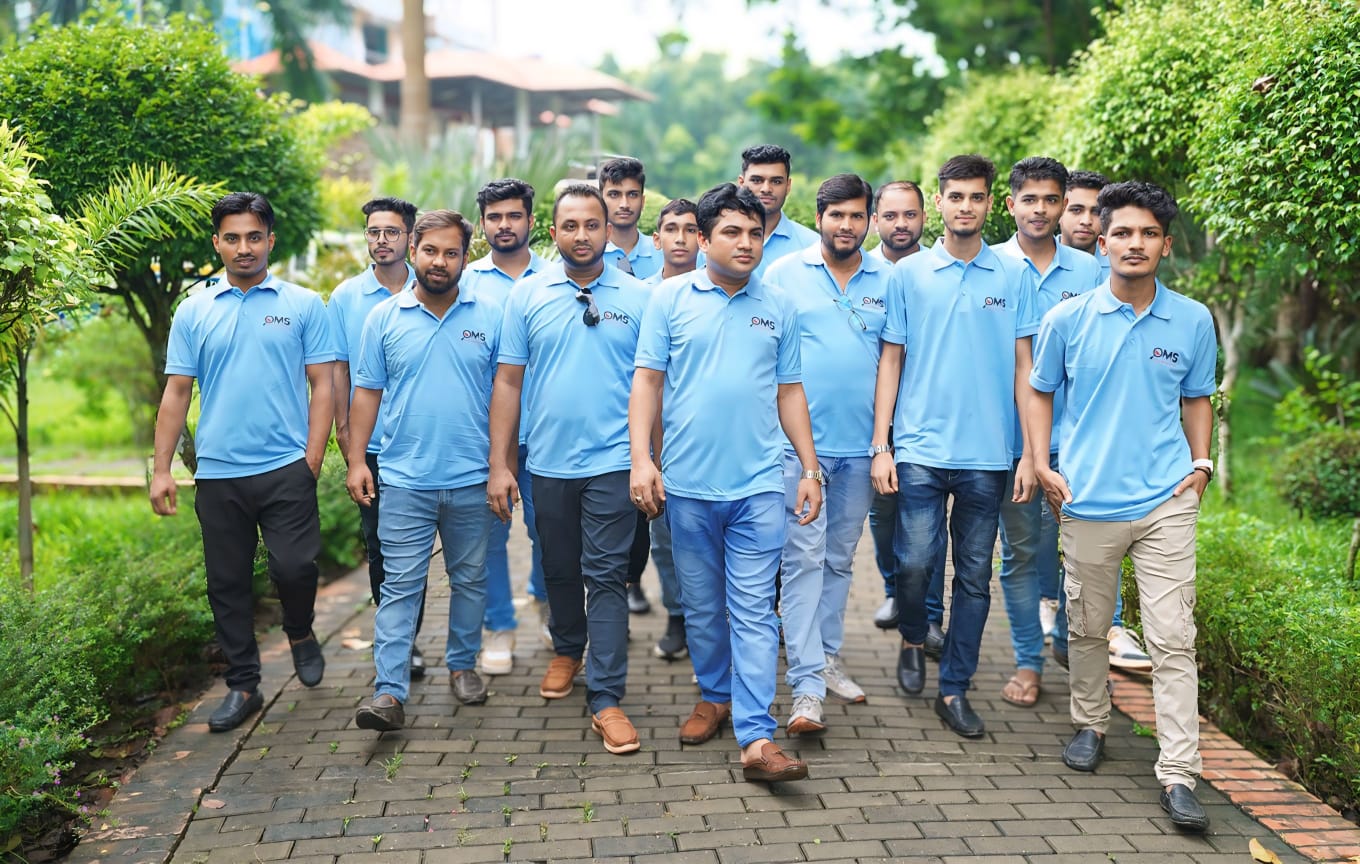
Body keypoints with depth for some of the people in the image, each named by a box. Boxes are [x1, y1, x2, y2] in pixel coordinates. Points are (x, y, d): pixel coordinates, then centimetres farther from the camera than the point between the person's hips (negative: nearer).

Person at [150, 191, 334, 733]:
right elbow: (177, 392, 8)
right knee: (226, 583, 8)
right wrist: (161, 470, 2)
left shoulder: (304, 305, 3)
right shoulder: (194, 311, 8)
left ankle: (300, 632, 21)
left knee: (294, 566, -12)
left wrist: (312, 459, -7)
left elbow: (321, 385, 1)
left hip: (285, 468, -2)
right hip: (218, 471, 3)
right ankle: (243, 685, 22)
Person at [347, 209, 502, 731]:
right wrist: (356, 461, -1)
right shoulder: (385, 317, 3)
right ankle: (389, 692, -3)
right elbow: (367, 393, 5)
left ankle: (463, 664, 30)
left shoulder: (490, 314, 1)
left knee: (470, 579, 13)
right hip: (404, 478, -1)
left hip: (472, 478, 1)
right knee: (400, 584, -2)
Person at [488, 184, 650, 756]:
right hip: (547, 462, 2)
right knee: (559, 568, 17)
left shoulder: (636, 298, 0)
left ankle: (606, 699, 0)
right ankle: (567, 650, 41)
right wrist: (499, 464, -2)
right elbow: (508, 382, 3)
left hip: (611, 462, -2)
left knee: (605, 576, -3)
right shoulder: (527, 295, 3)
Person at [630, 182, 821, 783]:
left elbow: (789, 392, 12)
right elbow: (647, 379, 1)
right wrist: (641, 459, -9)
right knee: (702, 604, 13)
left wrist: (810, 469, 7)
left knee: (754, 611, -4)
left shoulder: (778, 308, 9)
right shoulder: (671, 298, 3)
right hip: (688, 483, 0)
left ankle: (757, 739, -6)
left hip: (758, 484, 0)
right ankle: (714, 696, 33)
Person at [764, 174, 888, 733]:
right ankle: (807, 688, -8)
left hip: (860, 445, 3)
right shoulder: (783, 274, 2)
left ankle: (826, 660, 27)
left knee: (839, 559, 13)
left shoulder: (888, 280, 7)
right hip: (797, 442, -3)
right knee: (803, 558, -7)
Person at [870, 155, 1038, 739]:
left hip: (988, 454, 1)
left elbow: (1022, 367, 6)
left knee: (975, 575, 5)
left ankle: (955, 689, 17)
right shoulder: (908, 275, 4)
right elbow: (891, 362, 6)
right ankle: (913, 639, 24)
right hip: (920, 449, -1)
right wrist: (880, 445, -1)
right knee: (915, 561, -7)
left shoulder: (1013, 278, 5)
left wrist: (1030, 454, 0)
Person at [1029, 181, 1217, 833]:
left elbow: (1197, 399, 16)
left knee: (1172, 638, -4)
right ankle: (1090, 725, 37)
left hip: (1167, 501, 0)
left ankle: (1178, 774, 1)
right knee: (1087, 627, 14)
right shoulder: (1068, 320, 0)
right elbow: (1040, 393, 11)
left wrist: (1200, 465, 4)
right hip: (1088, 501, 0)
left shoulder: (1193, 321, 3)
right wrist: (1042, 464, 0)